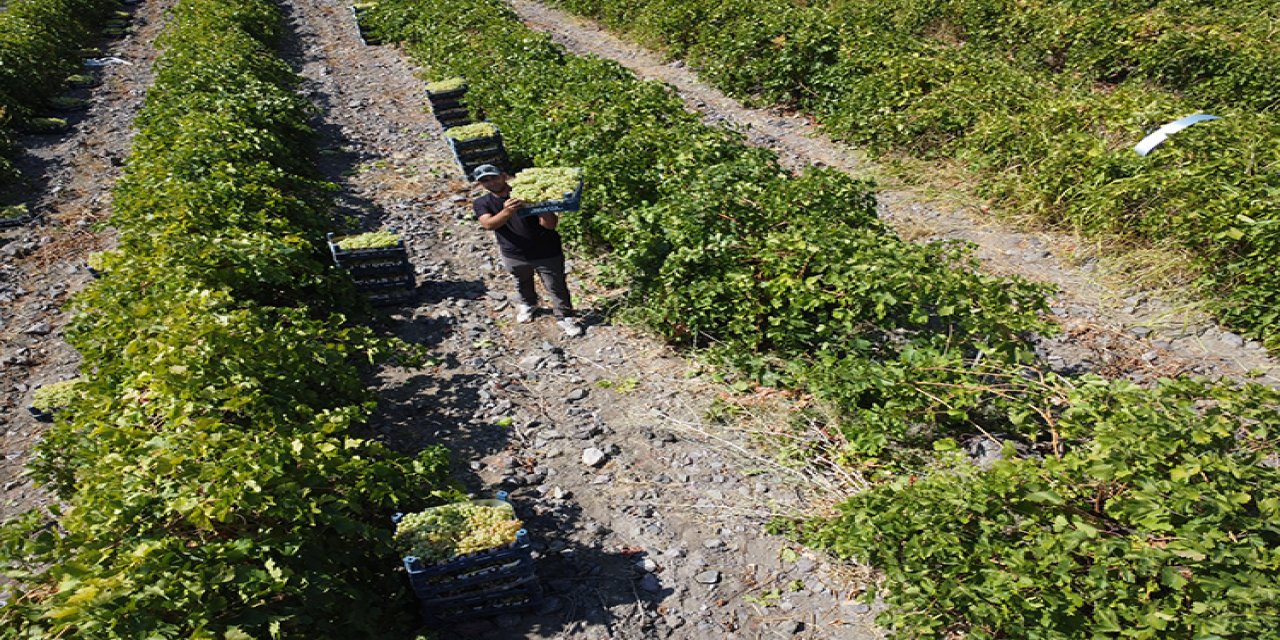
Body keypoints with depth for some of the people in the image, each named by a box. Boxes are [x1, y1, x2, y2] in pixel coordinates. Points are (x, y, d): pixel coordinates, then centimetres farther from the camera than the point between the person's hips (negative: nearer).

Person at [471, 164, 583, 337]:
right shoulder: (482, 203, -7)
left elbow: (550, 225, -20)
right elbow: (489, 224, -29)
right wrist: (507, 211, -49)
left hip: (547, 253, -3)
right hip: (514, 256, 3)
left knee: (557, 288, 6)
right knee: (523, 284, 28)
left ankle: (564, 317, 27)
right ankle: (527, 304, 57)